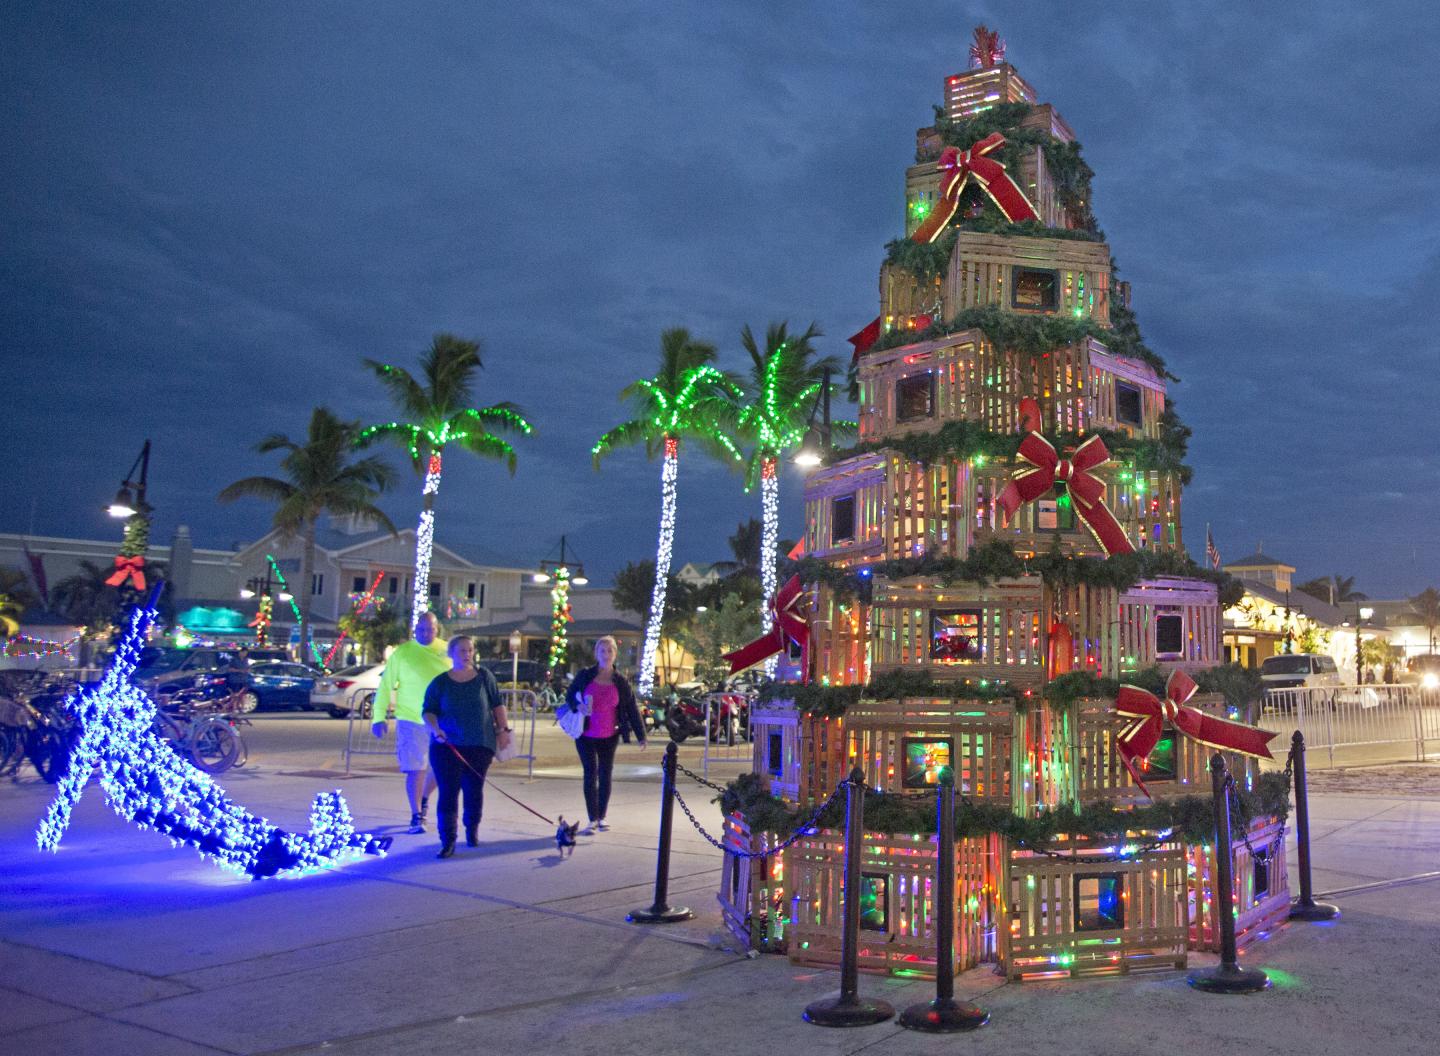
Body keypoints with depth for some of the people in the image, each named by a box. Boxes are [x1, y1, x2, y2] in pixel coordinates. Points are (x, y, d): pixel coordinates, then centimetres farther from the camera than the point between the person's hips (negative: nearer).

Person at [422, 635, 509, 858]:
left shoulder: (484, 677, 6)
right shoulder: (439, 683, 3)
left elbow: (497, 705, 9)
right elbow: (428, 711, 2)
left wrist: (503, 729, 3)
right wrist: (435, 728, -16)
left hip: (480, 745, 1)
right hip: (447, 745, -1)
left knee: (474, 790, 8)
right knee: (448, 791, -7)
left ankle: (472, 830, 31)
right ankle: (447, 841, -5)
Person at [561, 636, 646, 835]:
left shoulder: (620, 682, 0)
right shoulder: (585, 675, -2)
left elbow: (632, 709, 2)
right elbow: (569, 697, 6)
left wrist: (641, 736, -2)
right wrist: (578, 706, -17)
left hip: (609, 737, 1)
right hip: (586, 736, -1)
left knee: (605, 775, 9)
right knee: (590, 775, -4)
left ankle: (602, 817, 23)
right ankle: (593, 820, -1)